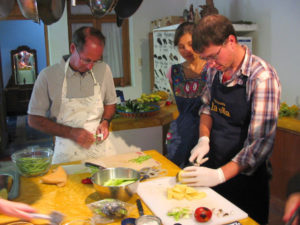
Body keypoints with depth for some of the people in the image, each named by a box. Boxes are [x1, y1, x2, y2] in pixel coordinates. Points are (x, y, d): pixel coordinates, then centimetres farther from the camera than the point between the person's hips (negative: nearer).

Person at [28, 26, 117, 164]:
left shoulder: (104, 70, 2)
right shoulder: (48, 76, -8)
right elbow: (34, 120, -3)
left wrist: (105, 121, -4)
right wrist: (71, 133, -12)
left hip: (100, 149, 2)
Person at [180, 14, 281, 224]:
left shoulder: (262, 77, -23)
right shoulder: (215, 69, -2)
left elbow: (261, 142, -25)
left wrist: (220, 175, -28)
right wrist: (204, 138, -4)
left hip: (245, 174, -6)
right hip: (214, 165, 6)